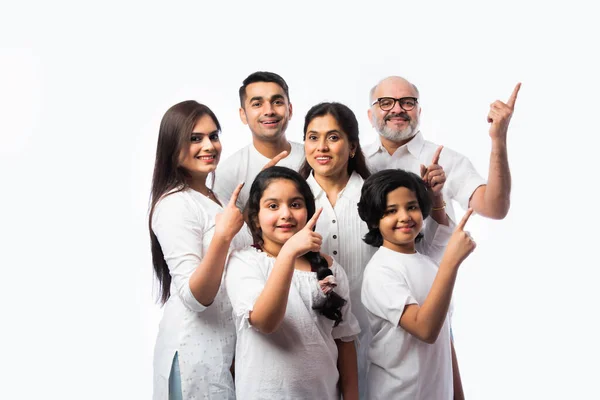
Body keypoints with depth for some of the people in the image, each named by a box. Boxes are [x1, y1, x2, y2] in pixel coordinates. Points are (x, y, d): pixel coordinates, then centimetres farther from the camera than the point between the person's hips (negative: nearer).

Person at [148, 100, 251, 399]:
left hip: (230, 343, 9)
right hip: (199, 349, -8)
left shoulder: (214, 198, 9)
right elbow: (195, 297, -25)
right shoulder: (175, 205, -18)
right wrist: (222, 236, -35)